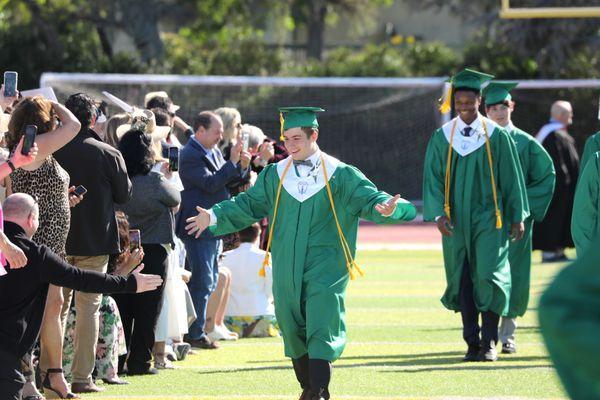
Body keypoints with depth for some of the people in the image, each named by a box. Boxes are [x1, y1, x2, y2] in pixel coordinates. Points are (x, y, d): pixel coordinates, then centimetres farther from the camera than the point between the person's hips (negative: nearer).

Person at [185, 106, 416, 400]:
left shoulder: (340, 175, 0)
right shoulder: (275, 175, 9)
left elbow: (368, 198, -9)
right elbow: (247, 204, 11)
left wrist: (383, 208, -32)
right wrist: (214, 216, -2)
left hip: (325, 266, -4)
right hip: (288, 268, 4)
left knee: (320, 328, -13)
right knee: (293, 328, 8)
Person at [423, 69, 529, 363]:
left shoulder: (496, 136, -1)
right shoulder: (442, 137, 3)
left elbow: (511, 178, 3)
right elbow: (432, 179, 1)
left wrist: (517, 217, 3)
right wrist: (438, 214, -12)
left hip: (488, 218, -2)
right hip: (456, 220, 2)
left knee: (488, 277, -12)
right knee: (461, 281, 3)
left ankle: (489, 341, -4)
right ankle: (472, 342, 11)